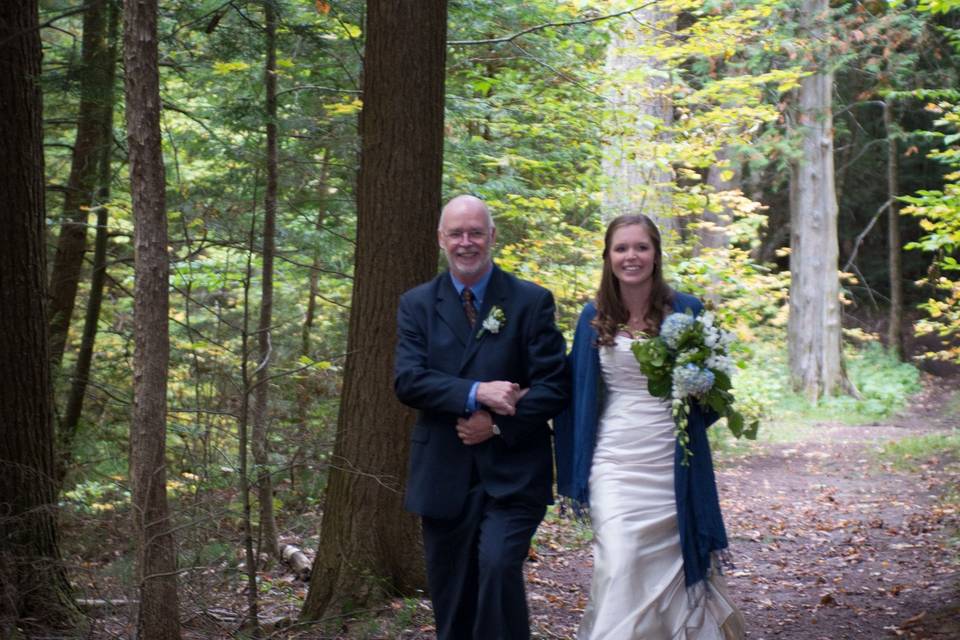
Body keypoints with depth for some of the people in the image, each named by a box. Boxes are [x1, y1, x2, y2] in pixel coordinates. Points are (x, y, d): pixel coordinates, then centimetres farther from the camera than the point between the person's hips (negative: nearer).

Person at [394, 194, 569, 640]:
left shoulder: (532, 301, 2)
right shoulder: (417, 304, 7)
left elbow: (553, 385, -4)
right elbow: (407, 380, -7)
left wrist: (498, 424, -16)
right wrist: (475, 394, -20)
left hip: (512, 473, -2)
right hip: (443, 477, 2)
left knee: (499, 565, -23)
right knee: (452, 599, 8)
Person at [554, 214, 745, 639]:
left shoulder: (686, 311, 0)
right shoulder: (594, 318, 6)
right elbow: (579, 395, 11)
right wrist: (575, 476, 8)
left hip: (671, 463, 0)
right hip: (614, 464, 1)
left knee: (673, 567, 7)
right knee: (619, 569, -11)